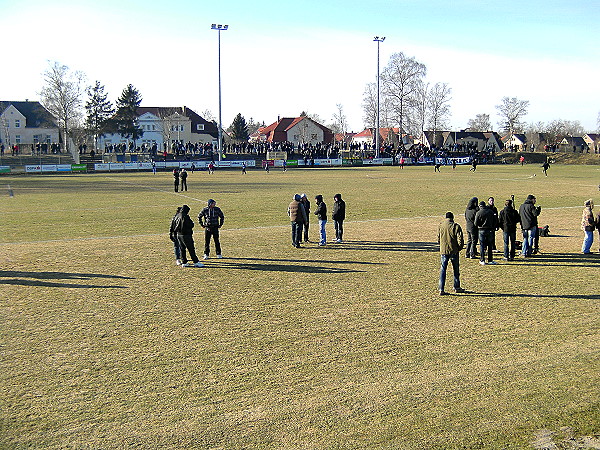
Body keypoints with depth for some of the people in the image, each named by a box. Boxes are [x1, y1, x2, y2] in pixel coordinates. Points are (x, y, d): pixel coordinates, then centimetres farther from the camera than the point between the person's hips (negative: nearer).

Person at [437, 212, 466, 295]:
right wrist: (459, 248, 6)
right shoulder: (456, 226, -9)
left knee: (443, 269, 5)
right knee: (456, 269, 14)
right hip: (454, 251, -2)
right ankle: (457, 287, 24)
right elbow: (460, 239, -11)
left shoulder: (440, 226, 0)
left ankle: (441, 289, 0)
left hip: (443, 251, 2)